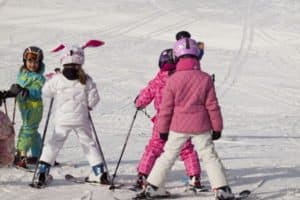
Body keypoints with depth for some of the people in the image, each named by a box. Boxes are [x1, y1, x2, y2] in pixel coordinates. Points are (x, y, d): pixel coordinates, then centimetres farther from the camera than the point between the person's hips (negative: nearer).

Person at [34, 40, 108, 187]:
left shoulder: (57, 79, -9)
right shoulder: (86, 80, -6)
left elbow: (46, 92, 4)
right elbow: (94, 98, -3)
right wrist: (88, 106, 18)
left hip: (62, 120, -1)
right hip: (81, 120, 1)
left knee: (54, 144, 10)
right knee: (89, 144, 14)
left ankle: (42, 173, 2)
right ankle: (99, 172, 13)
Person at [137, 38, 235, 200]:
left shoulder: (173, 79, -8)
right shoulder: (205, 78, -4)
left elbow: (166, 107, -3)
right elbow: (212, 106, -1)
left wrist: (162, 129, 6)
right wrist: (217, 127, 7)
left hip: (178, 126, 0)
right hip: (201, 126, 0)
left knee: (168, 155, 11)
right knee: (210, 156, 5)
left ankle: (152, 187, 14)